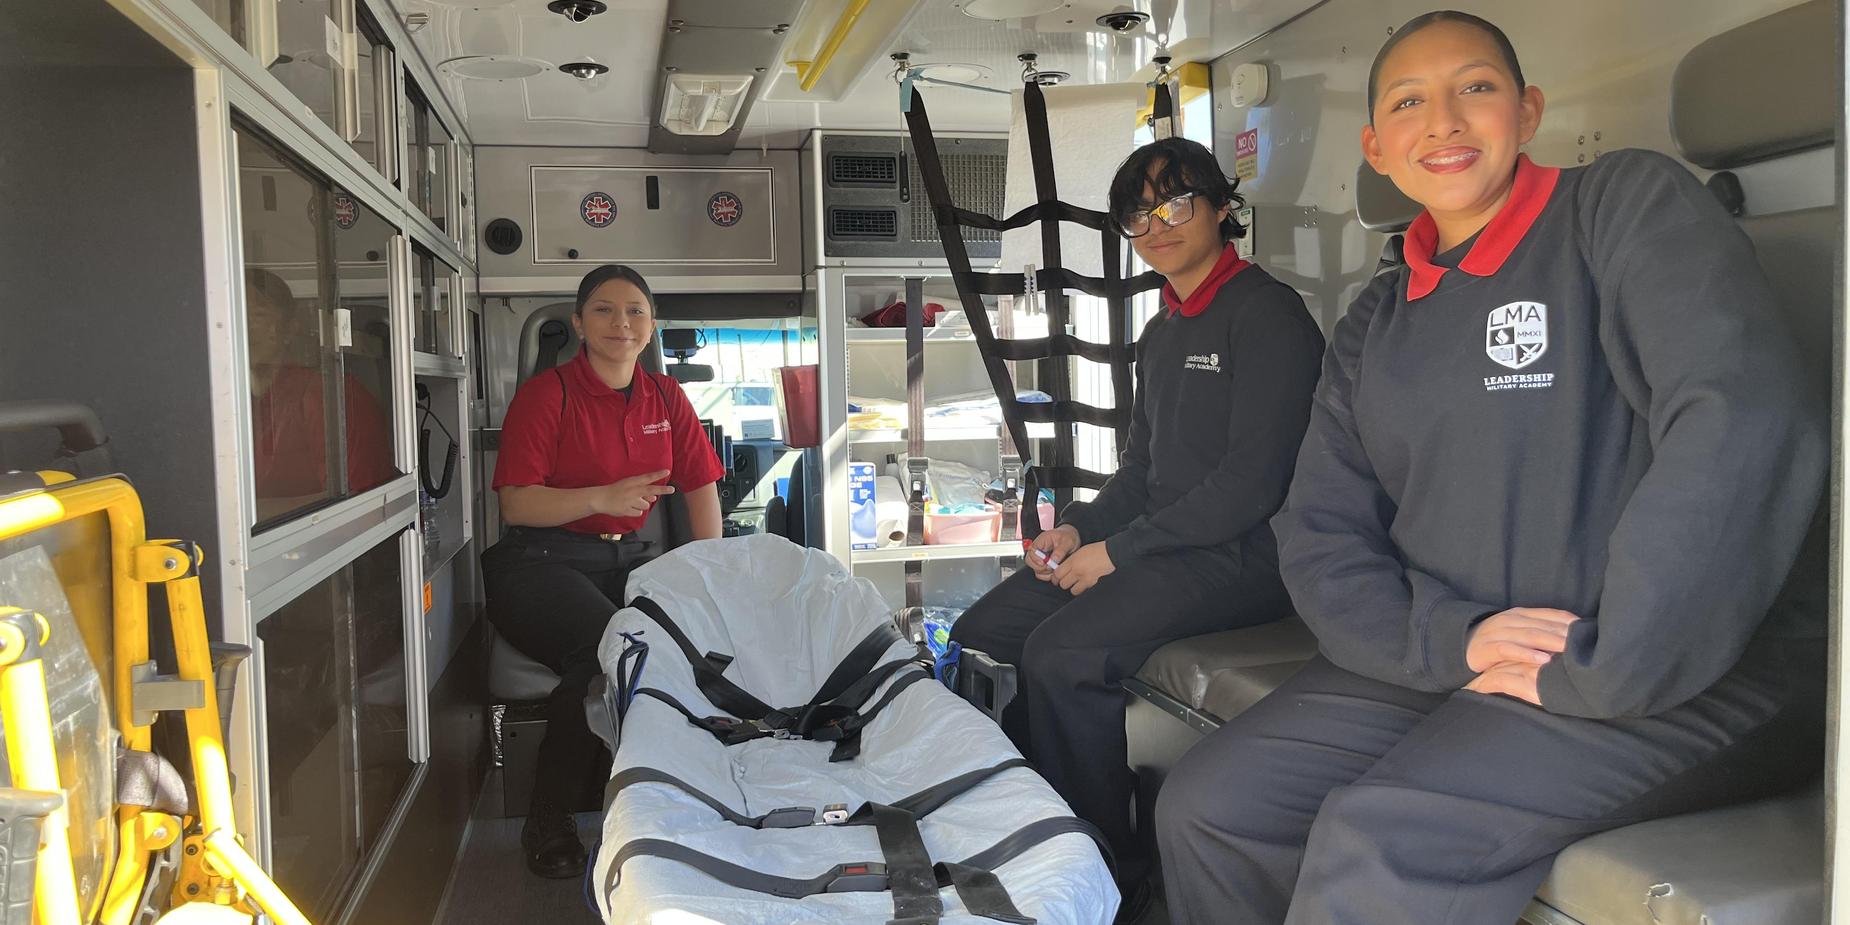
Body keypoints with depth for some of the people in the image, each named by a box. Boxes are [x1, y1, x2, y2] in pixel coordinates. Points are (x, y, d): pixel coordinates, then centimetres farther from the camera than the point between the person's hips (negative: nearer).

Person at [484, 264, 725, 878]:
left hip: (624, 560, 5)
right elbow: (515, 504, -11)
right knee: (605, 642, -34)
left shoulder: (665, 397, 12)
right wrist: (603, 498, -25)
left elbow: (701, 487, 12)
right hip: (539, 564, -5)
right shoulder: (545, 395, -4)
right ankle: (547, 821, -16)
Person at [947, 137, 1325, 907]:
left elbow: (1253, 481, -18)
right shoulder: (1161, 334, 18)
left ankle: (1108, 871, -11)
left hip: (1243, 554, -9)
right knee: (981, 634, -4)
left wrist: (1119, 553, -16)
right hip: (1162, 547, 9)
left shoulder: (1267, 314, -10)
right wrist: (1077, 528, 1)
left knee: (1061, 652, -28)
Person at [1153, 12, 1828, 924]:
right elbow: (1318, 539, 7)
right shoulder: (1372, 325, 14)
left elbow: (1747, 424, -21)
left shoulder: (1627, 202, -5)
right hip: (1438, 664, 6)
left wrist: (1592, 677, -20)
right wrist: (1452, 640, -13)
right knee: (1203, 810, -7)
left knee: (1377, 845, -29)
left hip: (1679, 676, -6)